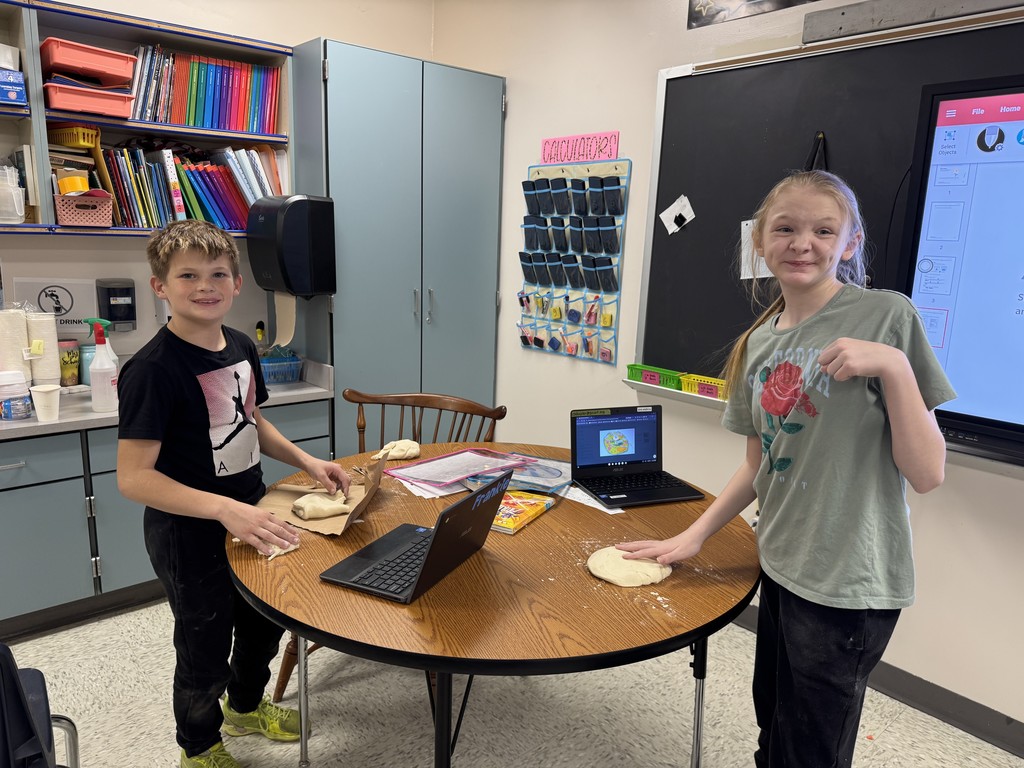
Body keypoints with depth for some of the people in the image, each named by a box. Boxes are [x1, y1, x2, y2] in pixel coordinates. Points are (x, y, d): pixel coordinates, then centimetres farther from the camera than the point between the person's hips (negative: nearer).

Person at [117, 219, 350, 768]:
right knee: (205, 650, 15)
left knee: (265, 623, 25)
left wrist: (306, 461, 0)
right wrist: (223, 509, -34)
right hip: (190, 536, -7)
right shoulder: (153, 369, -24)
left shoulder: (241, 348, -1)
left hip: (250, 520, 7)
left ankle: (246, 706, 55)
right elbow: (133, 477, -25)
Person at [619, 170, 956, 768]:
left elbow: (927, 474, -14)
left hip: (848, 584, -5)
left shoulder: (887, 316, -12)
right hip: (782, 569, 6)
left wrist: (893, 366, -25)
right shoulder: (758, 343, 4)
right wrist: (695, 535, 9)